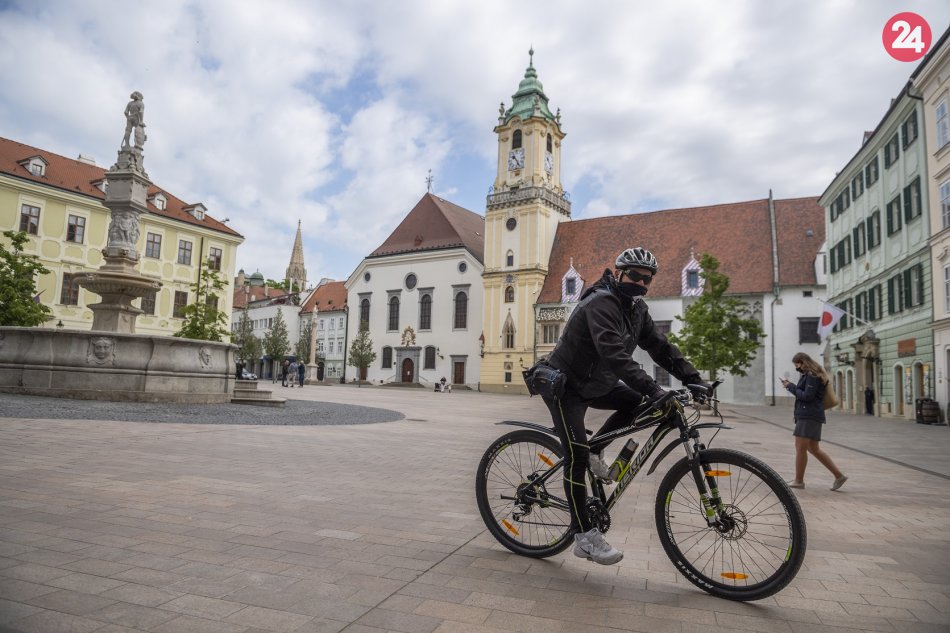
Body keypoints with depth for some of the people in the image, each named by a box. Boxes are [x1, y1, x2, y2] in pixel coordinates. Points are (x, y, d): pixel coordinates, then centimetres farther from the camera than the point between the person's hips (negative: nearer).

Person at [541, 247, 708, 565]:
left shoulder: (636, 308, 2)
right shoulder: (601, 303, -26)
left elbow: (659, 345, -2)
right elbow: (615, 354, -39)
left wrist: (693, 378, -13)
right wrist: (653, 389, -46)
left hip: (595, 382, 9)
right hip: (564, 384, -9)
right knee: (577, 456, -14)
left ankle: (595, 449, 11)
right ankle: (585, 537, -7)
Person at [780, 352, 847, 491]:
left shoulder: (812, 376, -11)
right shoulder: (809, 375, 20)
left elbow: (807, 396, -18)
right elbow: (802, 393, 17)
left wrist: (791, 386, -10)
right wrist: (790, 386, 5)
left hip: (809, 416, -11)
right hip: (807, 415, 11)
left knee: (800, 448, -6)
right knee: (813, 449, 13)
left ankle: (798, 480, 0)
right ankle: (839, 475, 16)